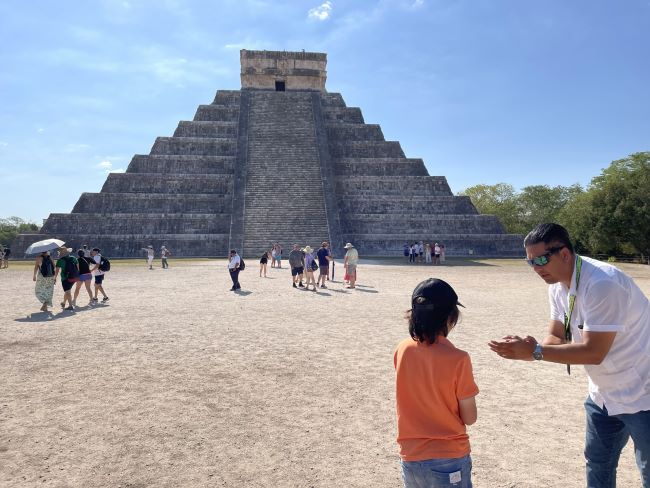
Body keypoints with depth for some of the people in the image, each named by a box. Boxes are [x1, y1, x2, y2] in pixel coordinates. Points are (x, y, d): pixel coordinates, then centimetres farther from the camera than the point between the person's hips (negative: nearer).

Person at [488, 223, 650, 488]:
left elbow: (593, 352, -30)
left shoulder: (602, 284, -30)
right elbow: (557, 337, 2)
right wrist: (528, 349, -18)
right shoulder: (557, 286, -2)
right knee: (597, 466, 21)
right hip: (604, 394, 8)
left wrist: (536, 351, -30)